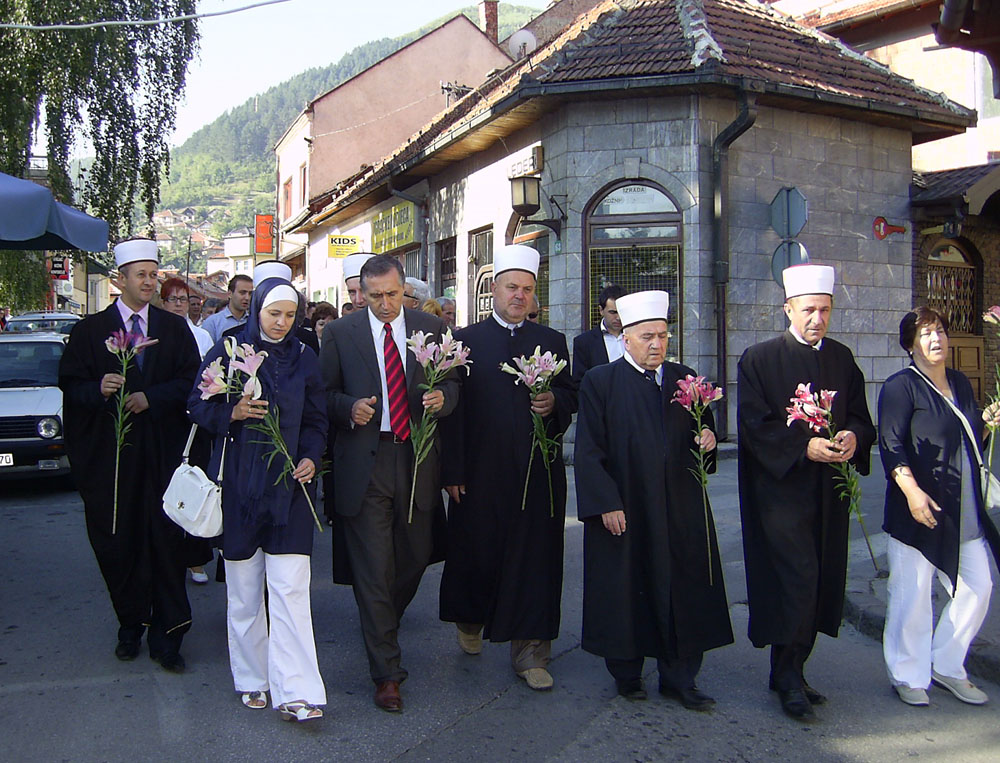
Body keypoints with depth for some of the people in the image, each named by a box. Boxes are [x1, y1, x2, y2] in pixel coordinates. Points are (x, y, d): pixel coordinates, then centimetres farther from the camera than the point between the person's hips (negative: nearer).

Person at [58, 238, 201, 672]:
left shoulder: (175, 329, 9)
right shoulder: (91, 330, 7)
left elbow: (190, 381, 2)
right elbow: (70, 384, 1)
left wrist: (151, 397, -12)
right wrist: (99, 389, -19)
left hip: (162, 450, 0)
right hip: (109, 452, 0)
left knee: (166, 540, -2)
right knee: (118, 542, 5)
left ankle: (165, 635, 4)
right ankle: (130, 625, 22)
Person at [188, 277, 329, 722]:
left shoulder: (304, 360, 8)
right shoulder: (227, 351, 3)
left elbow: (315, 420, 11)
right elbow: (198, 406, 3)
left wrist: (310, 458, -7)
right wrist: (232, 412, -17)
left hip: (289, 483, 0)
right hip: (238, 482, 0)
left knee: (290, 588, -6)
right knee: (244, 589, 9)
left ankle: (294, 692, -4)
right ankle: (251, 679, 24)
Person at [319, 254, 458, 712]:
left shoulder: (431, 328, 7)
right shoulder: (340, 333, 3)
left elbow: (451, 384, 11)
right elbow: (325, 394, 6)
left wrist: (441, 396, -12)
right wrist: (349, 408, -15)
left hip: (416, 461, 3)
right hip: (365, 463, -2)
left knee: (416, 557, 14)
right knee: (374, 569, 0)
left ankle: (382, 627, 44)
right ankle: (386, 673, 11)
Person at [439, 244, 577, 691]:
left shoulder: (552, 341, 11)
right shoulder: (466, 340, 3)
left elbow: (571, 396, 14)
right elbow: (453, 408, -1)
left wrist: (555, 403, -10)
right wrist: (452, 471, -7)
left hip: (539, 471, 2)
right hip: (480, 471, -1)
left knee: (535, 561, 3)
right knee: (476, 553, 11)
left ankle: (530, 653, 15)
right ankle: (470, 620, 40)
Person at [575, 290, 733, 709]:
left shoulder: (684, 378, 9)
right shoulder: (600, 382, -4)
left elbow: (703, 428, 17)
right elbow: (588, 450, -7)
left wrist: (707, 437, -8)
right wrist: (606, 504, -14)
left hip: (680, 509, 4)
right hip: (624, 509, -3)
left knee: (683, 591, 6)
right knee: (626, 591, 7)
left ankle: (679, 677, 21)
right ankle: (627, 674, 25)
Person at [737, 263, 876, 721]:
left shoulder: (842, 359, 12)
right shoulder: (759, 359, -2)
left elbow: (860, 417, 12)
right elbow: (754, 425, -9)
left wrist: (853, 436, -11)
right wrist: (804, 447, -20)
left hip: (828, 492, 5)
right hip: (781, 487, -5)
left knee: (819, 583, 8)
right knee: (797, 579, -9)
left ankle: (790, 672, 22)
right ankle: (788, 679, 4)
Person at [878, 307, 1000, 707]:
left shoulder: (961, 383, 15)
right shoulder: (900, 386, -6)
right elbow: (891, 444, -14)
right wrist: (912, 490, -24)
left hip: (964, 512, 7)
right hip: (919, 509, -7)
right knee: (912, 594, -1)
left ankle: (947, 667, 26)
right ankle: (908, 676, 15)